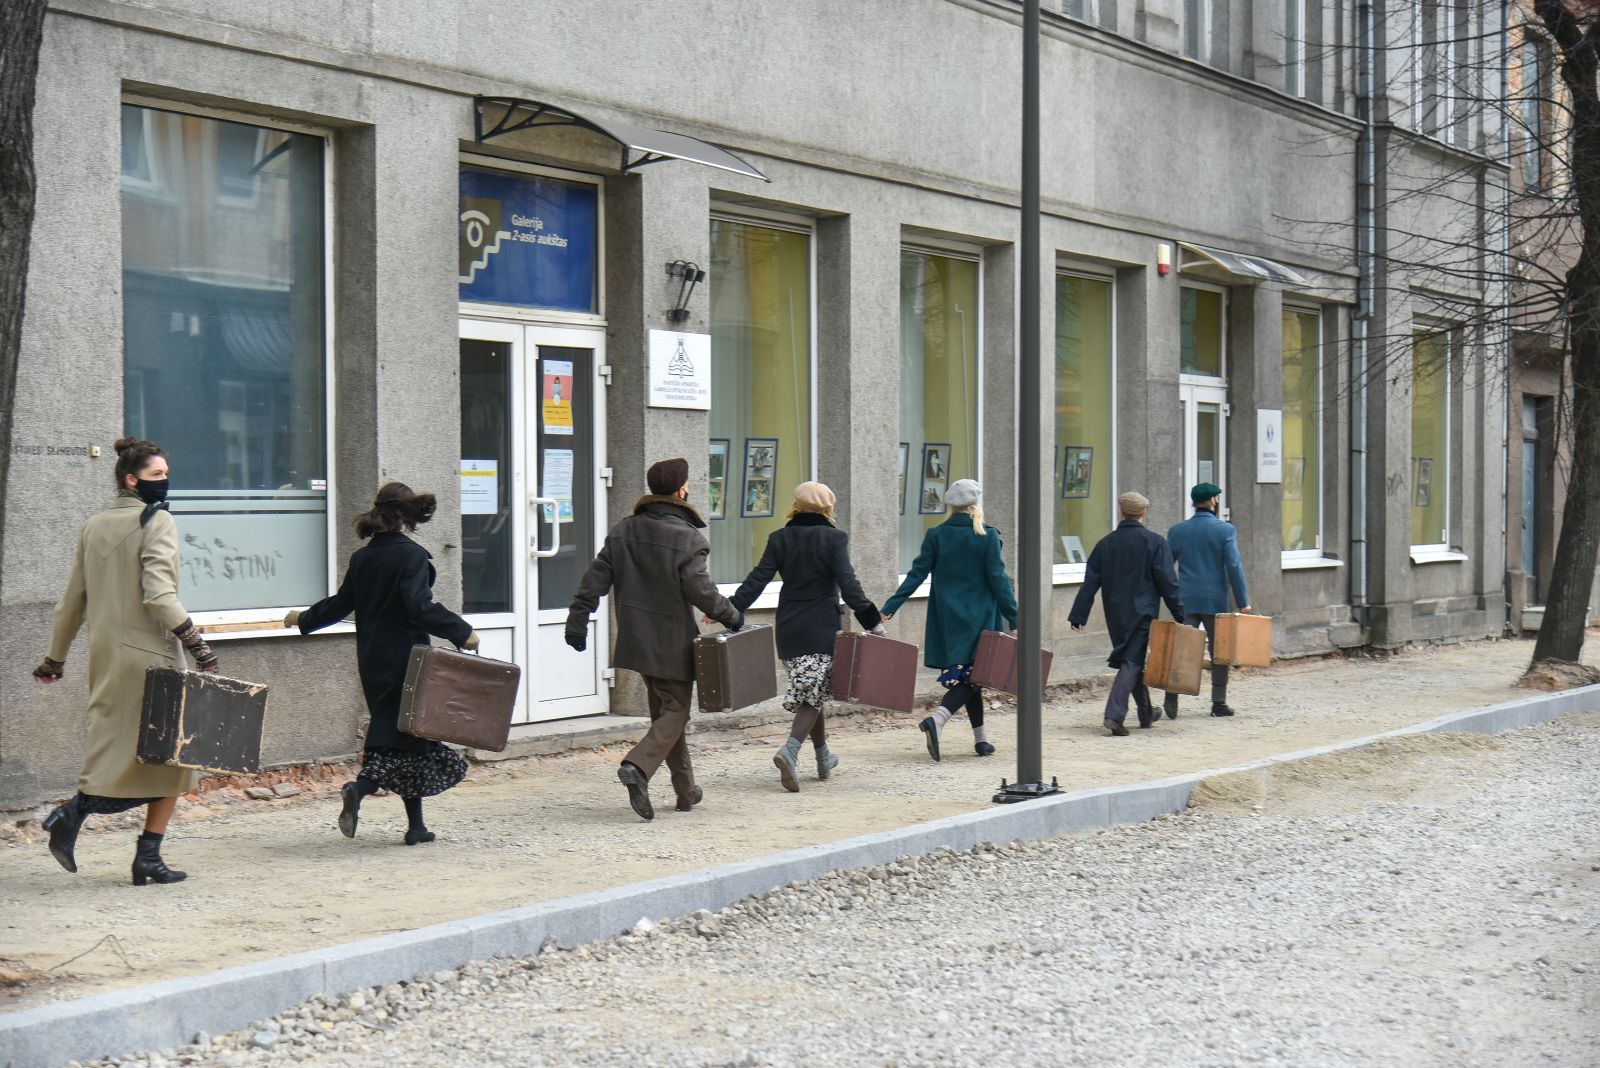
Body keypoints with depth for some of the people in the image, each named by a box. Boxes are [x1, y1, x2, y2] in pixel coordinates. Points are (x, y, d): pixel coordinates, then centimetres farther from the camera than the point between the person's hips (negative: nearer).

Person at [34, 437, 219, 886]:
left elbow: (72, 599, 15)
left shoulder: (93, 526, 11)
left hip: (103, 655, 6)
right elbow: (158, 593, -19)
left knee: (119, 749, 15)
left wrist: (55, 657, 22)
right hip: (148, 654, -6)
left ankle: (75, 810, -8)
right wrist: (195, 641, -19)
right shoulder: (158, 522, -8)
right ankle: (148, 856, 0)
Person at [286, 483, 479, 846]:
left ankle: (416, 826, 13)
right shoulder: (411, 555, -13)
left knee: (391, 733, 12)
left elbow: (341, 604, 16)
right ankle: (359, 789, -20)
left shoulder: (361, 558, 7)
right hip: (406, 660, -7)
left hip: (373, 662, 7)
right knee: (411, 735, 2)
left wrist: (304, 619, 33)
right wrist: (462, 632, -18)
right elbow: (421, 608, -22)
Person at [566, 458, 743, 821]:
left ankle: (686, 791, 22)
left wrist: (577, 620, 8)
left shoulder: (623, 531, 4)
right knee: (675, 712, 2)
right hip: (672, 643, -6)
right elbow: (701, 591, -18)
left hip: (637, 638, 6)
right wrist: (732, 617, -3)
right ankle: (637, 767, -22)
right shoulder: (688, 539, -15)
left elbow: (595, 579, 3)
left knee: (663, 711, 16)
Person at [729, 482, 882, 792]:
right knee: (813, 694, -4)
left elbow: (758, 579, -2)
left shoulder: (780, 539, 5)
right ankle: (790, 750, -26)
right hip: (823, 628, -4)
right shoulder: (834, 539, -5)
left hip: (789, 627, 4)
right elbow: (847, 583, -13)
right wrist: (870, 618, -12)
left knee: (810, 693, 17)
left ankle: (824, 757, 28)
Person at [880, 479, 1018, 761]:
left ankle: (981, 738, 16)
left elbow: (916, 574, -4)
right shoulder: (987, 536, -7)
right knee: (971, 676, -1)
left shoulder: (936, 535, 0)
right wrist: (1014, 619, -4)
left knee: (962, 674, 14)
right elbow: (998, 580, -8)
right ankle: (938, 719, -25)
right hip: (980, 619, -3)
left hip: (948, 619, 3)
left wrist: (889, 608, -2)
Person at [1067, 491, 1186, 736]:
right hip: (1142, 613, -5)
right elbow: (1167, 582, -8)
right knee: (1132, 662, -6)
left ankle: (1146, 714, 29)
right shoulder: (1154, 542, -6)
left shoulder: (1105, 543, 6)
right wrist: (1180, 614, -2)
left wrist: (1079, 615, 4)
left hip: (1115, 614, 5)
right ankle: (1114, 714, -21)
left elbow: (1090, 582, 4)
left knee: (1133, 661, 17)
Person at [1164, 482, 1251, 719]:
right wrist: (1243, 601, -6)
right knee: (1219, 651, 9)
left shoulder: (1177, 531, 6)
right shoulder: (1225, 530, -4)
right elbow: (1234, 566, -9)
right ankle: (1219, 703, 12)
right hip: (1215, 601, -2)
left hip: (1185, 601, 2)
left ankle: (1172, 695, -18)